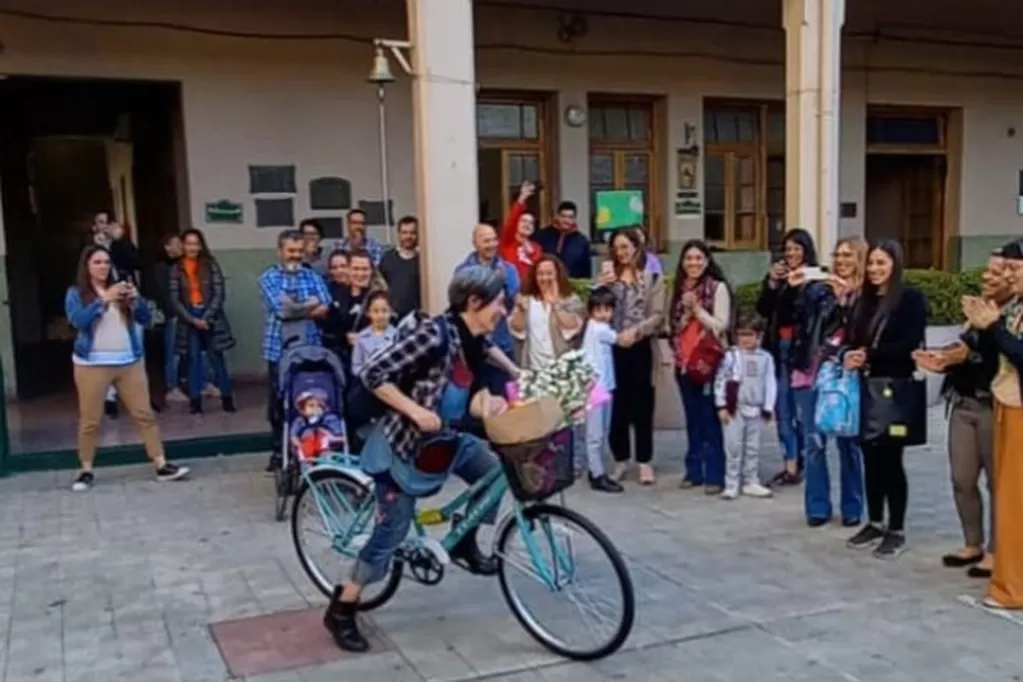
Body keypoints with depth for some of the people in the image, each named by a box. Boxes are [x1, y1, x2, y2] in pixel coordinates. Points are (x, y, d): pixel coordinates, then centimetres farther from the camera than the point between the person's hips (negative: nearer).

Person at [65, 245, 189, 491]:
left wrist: (136, 299, -15)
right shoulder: (75, 293, 1)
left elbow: (145, 319, 4)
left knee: (145, 414, 2)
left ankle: (161, 466, 5)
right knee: (90, 420, 3)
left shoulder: (120, 289, 10)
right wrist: (104, 299, -26)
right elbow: (77, 320, -17)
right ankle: (86, 471, 17)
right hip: (93, 364, -3)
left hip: (129, 362, 3)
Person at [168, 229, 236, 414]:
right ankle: (195, 400, 8)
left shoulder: (211, 265, 0)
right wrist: (192, 319, -9)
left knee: (216, 358, 1)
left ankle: (227, 398, 8)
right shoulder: (177, 269, 2)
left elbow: (219, 293, -4)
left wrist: (206, 317, -12)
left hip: (210, 317, -1)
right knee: (193, 359, 4)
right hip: (189, 319, 1)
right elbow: (175, 299, -1)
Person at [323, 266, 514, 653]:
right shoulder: (435, 333, -27)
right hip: (404, 441, -8)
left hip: (446, 438, 8)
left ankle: (463, 543, 25)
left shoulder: (478, 343, -2)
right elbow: (374, 374, -26)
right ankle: (341, 610, 13)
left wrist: (489, 401, -7)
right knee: (394, 529, -2)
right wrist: (416, 411, -30)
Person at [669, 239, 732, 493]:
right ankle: (694, 471, 17)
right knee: (693, 419, 11)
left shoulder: (718, 287, -3)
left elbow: (721, 325, -9)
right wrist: (686, 311, -7)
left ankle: (715, 475, -1)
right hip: (684, 362, 5)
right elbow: (673, 327, 10)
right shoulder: (680, 289, 12)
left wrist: (697, 308, -14)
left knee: (711, 420, -5)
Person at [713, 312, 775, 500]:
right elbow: (720, 380, -3)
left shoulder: (765, 357, 2)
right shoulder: (731, 355, -4)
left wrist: (768, 408, 2)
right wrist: (721, 406, -6)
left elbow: (770, 383, 4)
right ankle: (731, 485, 5)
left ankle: (751, 483, 20)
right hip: (734, 408, -2)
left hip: (755, 409, 2)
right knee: (733, 448, 0)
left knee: (753, 448, 11)